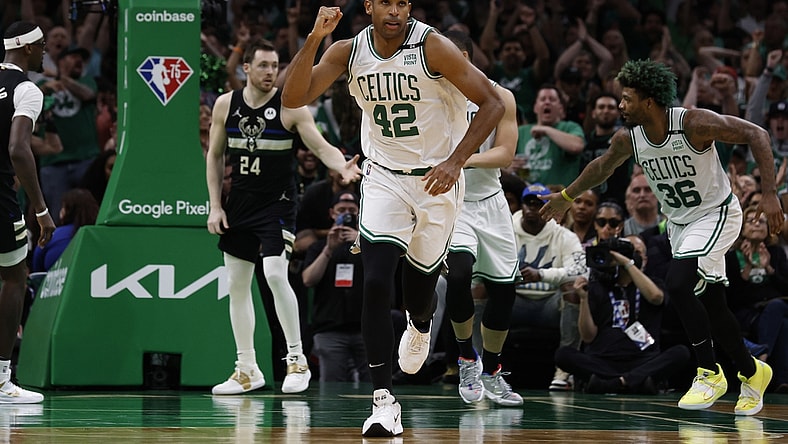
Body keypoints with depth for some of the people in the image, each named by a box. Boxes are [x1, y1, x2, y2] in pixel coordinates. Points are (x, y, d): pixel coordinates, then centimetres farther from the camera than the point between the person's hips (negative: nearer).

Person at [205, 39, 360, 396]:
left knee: (275, 274, -21)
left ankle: (297, 358, -8)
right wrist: (215, 206, 4)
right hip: (239, 203, 5)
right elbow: (214, 156, 10)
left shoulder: (290, 107, -9)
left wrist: (342, 167, -35)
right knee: (237, 284, 6)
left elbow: (321, 146, -14)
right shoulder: (225, 105, 2)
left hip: (277, 203, -5)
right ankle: (247, 370, 16)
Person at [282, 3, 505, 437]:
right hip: (384, 178, 1)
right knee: (375, 284, -17)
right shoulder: (348, 51, -8)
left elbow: (492, 103, -16)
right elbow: (292, 99, -16)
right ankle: (383, 401, -14)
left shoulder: (432, 46, -19)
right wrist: (314, 38, -27)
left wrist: (455, 161, -24)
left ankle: (419, 328, 53)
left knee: (420, 280, 13)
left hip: (437, 180, -1)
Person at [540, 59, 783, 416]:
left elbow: (755, 135, -21)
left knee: (677, 284, -24)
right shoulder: (627, 139, -11)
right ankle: (752, 373, 32)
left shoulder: (695, 124, -28)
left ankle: (710, 373, -9)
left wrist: (770, 194, -27)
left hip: (716, 214, -6)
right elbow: (603, 166, 12)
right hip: (679, 222, 6)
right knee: (711, 304, 10)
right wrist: (566, 197, 23)